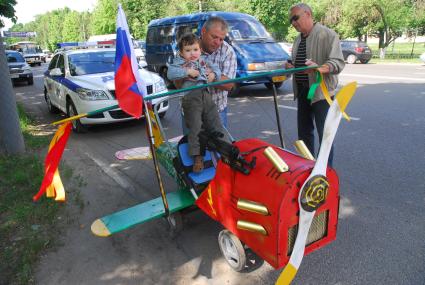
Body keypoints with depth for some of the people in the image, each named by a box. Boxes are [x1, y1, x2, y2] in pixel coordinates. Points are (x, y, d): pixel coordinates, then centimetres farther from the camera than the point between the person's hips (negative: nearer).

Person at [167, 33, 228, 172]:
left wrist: (214, 74, 2)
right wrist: (187, 71, -16)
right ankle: (197, 156, -3)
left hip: (207, 96, 5)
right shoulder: (179, 62, 6)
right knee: (194, 128, -11)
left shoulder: (204, 60, 22)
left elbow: (216, 68, 26)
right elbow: (170, 73, -9)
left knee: (216, 125, 7)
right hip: (191, 97, -5)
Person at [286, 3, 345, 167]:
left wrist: (320, 68, -36)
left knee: (325, 134, -2)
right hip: (302, 91, 8)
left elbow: (338, 62, -18)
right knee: (304, 132, 14)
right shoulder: (299, 39, 15)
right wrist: (291, 67, 1)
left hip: (321, 92, -8)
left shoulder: (326, 34, -10)